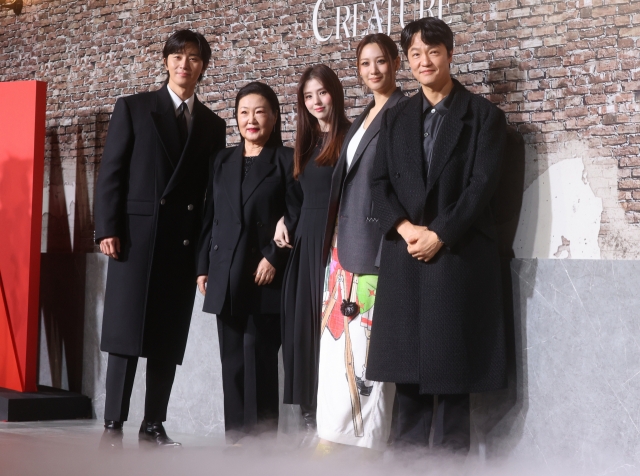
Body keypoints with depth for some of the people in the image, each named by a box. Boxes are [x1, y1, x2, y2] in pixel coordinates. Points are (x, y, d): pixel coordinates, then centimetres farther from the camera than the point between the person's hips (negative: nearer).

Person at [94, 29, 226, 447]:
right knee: (126, 334, -5)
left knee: (169, 340, 3)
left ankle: (154, 425, 10)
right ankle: (113, 425, 0)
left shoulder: (213, 124, 15)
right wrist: (107, 229, -9)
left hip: (186, 244, 3)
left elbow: (212, 190, 12)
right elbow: (111, 172, 1)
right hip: (138, 236, -3)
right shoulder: (133, 108, 7)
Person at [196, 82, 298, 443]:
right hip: (226, 277, 5)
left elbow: (296, 217, -5)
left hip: (265, 278, -5)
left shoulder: (287, 160, 2)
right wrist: (203, 266, 10)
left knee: (259, 361, -8)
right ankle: (236, 440, 12)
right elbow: (211, 217, 16)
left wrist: (273, 257, -14)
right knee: (232, 362, 6)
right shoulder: (223, 161, 17)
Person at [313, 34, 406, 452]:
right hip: (346, 242, 8)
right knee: (340, 342, 7)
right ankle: (332, 435, 12)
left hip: (377, 241, -8)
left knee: (368, 346, -7)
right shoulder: (363, 119, 20)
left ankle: (371, 441, 0)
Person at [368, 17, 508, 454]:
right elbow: (380, 182, 9)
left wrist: (439, 235, -14)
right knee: (407, 368, 5)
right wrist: (404, 228, -9)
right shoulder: (396, 118, 16)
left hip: (459, 255, -4)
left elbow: (482, 185, -7)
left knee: (452, 369, -1)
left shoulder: (484, 115, 2)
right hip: (404, 256, 4)